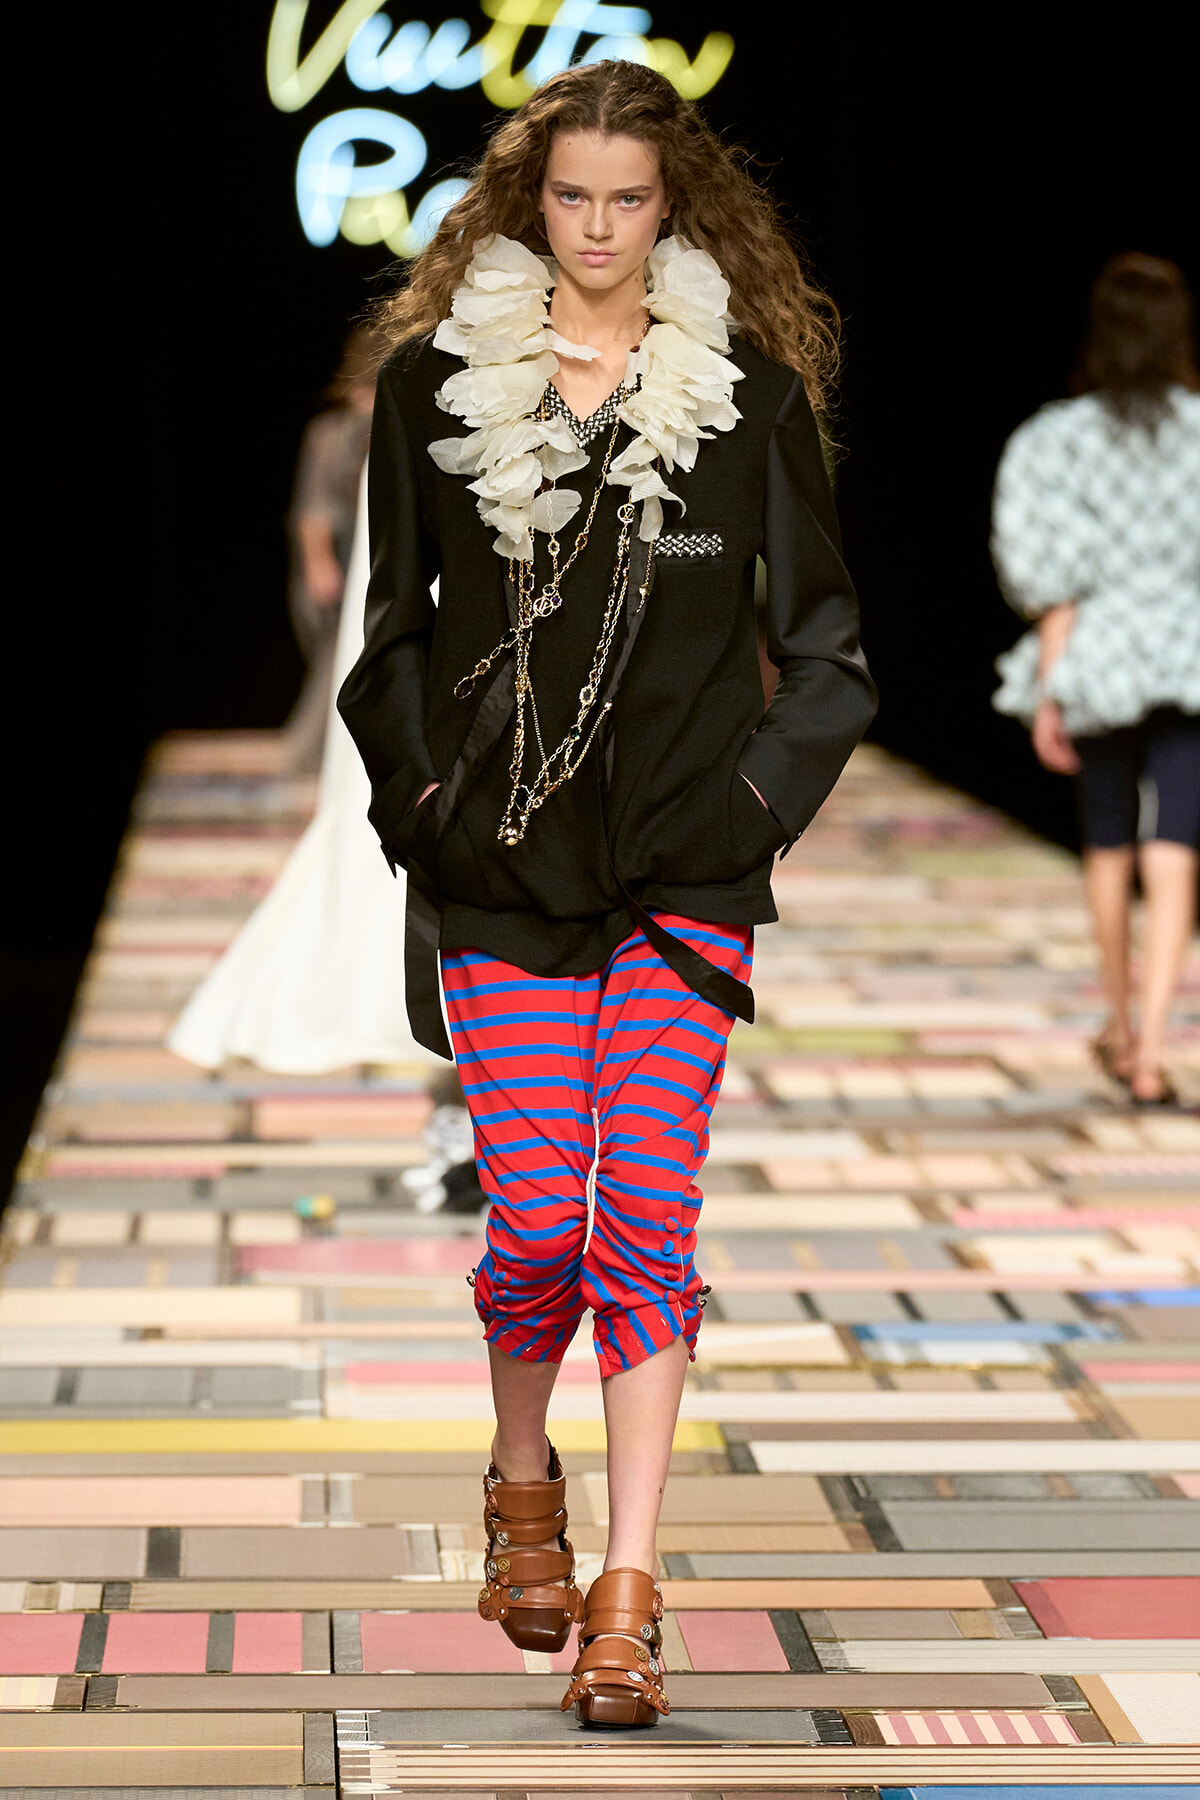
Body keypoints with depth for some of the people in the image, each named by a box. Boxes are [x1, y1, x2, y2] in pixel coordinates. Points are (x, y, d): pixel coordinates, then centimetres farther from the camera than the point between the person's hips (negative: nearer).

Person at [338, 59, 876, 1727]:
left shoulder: (750, 388, 3)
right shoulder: (435, 380, 5)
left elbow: (825, 634, 8)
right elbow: (392, 623, 12)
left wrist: (760, 790, -1)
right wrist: (424, 794, 4)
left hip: (686, 875, 0)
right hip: (501, 870, 1)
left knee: (645, 1216, -4)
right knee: (536, 1220, -1)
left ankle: (627, 1592, 0)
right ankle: (523, 1484, 30)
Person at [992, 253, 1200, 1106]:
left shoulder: (1062, 438, -5)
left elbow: (1058, 582, -7)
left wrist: (1049, 691, -3)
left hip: (1101, 659, 1)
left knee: (1108, 850, 19)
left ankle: (1120, 1029, 33)